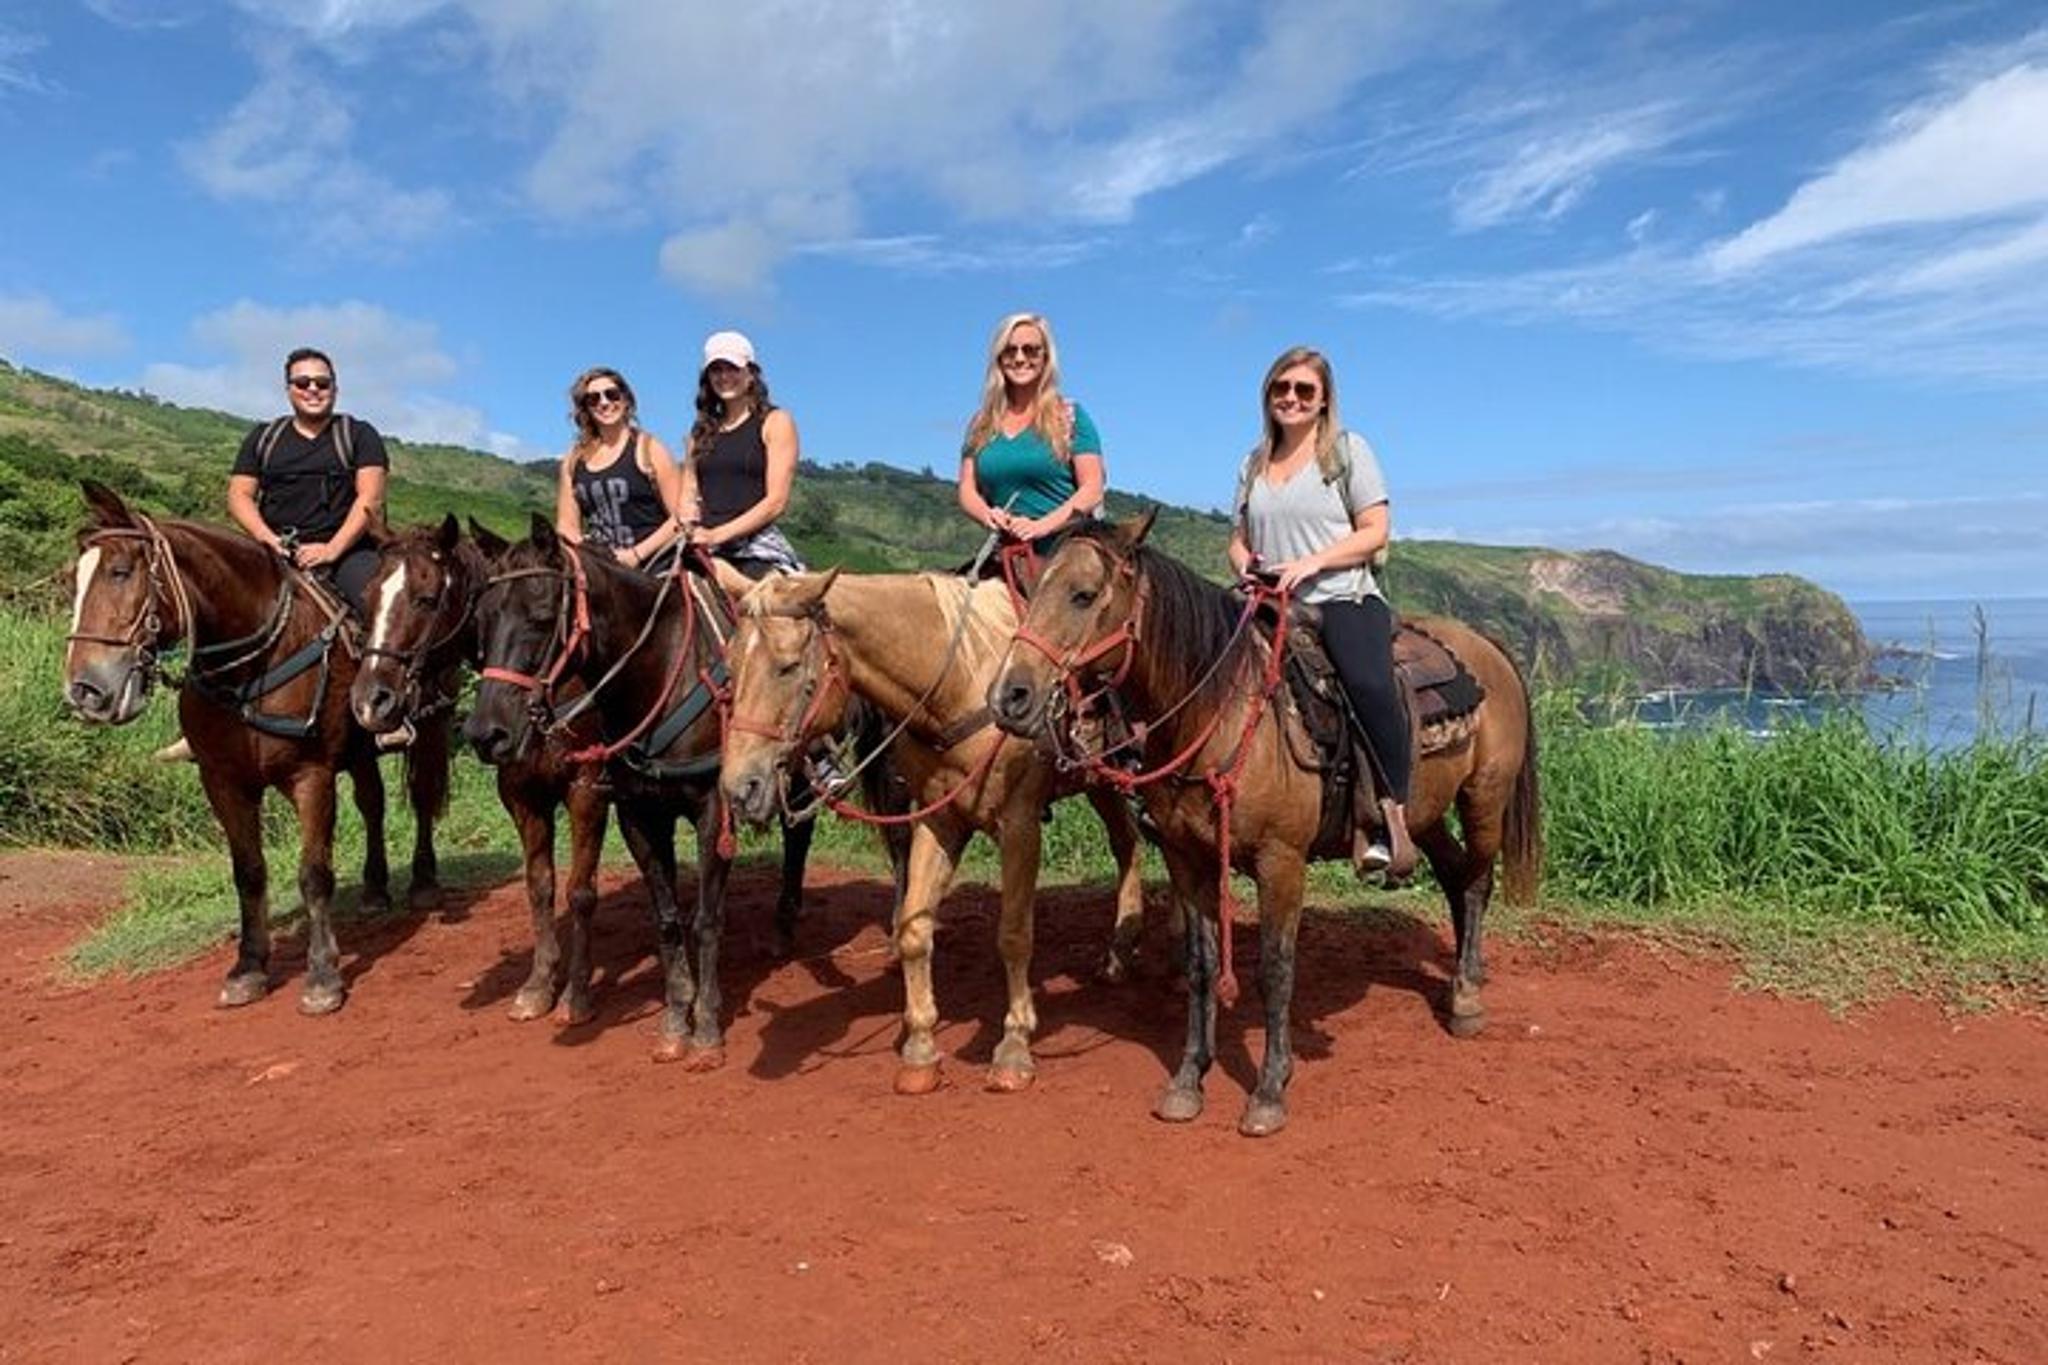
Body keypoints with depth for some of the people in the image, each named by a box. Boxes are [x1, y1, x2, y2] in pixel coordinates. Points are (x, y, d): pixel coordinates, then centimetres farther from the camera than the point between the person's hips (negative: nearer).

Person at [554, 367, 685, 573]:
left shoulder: (649, 448, 3)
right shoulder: (574, 460, 15)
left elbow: (681, 519, -3)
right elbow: (567, 525, 15)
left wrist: (637, 553, -11)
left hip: (651, 564, -4)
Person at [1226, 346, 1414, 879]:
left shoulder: (1348, 449, 7)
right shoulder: (1254, 463, 21)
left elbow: (1375, 532, 0)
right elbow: (1240, 537, 26)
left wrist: (1312, 562, -14)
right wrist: (1244, 562, 1)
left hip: (1345, 599, -5)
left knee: (1370, 685, -33)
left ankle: (1392, 815, -23)